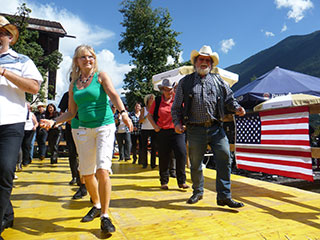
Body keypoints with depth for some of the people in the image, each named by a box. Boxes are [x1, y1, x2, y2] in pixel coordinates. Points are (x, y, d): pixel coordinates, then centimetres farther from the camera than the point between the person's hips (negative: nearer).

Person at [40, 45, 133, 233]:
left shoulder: (101, 76, 3)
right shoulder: (73, 84, 14)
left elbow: (113, 95, -16)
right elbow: (71, 112, 17)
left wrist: (123, 112, -34)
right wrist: (53, 122, 2)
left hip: (105, 126, -4)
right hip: (84, 129, 5)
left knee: (103, 170, -16)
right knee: (87, 173, 7)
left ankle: (105, 216, -3)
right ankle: (97, 205, 31)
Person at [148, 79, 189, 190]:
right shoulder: (157, 101, 7)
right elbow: (150, 115, 14)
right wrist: (155, 126, 1)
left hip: (177, 131, 0)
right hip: (162, 132, 1)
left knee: (181, 154, -9)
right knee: (164, 157, 6)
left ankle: (181, 181, 6)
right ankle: (164, 182, 22)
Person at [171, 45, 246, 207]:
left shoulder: (218, 81, 15)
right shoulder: (185, 82, 11)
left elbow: (229, 98, 18)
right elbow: (176, 106, 10)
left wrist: (236, 108, -3)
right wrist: (177, 122, -4)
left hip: (216, 128, 1)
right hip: (195, 130, -1)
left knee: (225, 158, -9)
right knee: (195, 163, 8)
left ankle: (224, 196, 3)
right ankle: (197, 192, 31)